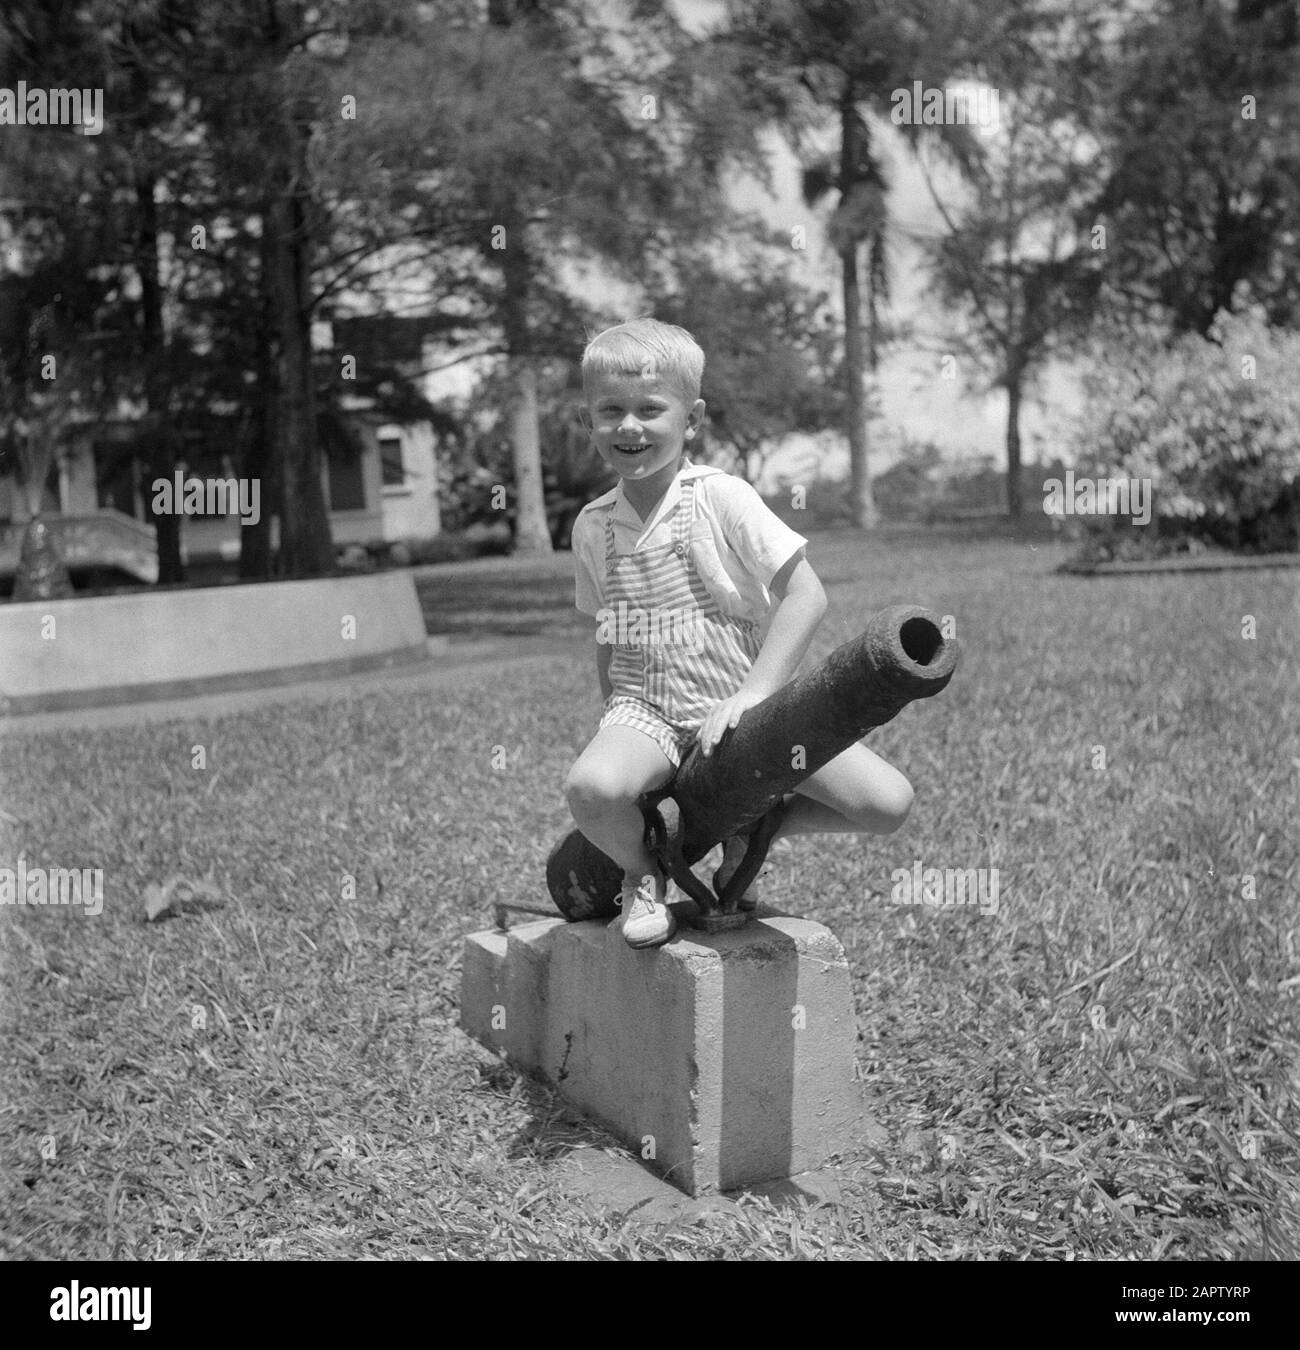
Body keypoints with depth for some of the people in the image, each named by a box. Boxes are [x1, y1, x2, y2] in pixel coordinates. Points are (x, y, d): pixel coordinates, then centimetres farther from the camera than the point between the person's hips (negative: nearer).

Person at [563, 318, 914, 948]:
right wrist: (613, 723, 11)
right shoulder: (592, 526, 4)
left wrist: (752, 694, -20)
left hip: (742, 702, -1)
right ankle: (640, 873, 1)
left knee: (888, 802, -16)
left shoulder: (720, 498, -8)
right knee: (590, 788, -34)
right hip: (647, 706, 1)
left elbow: (806, 596, -13)